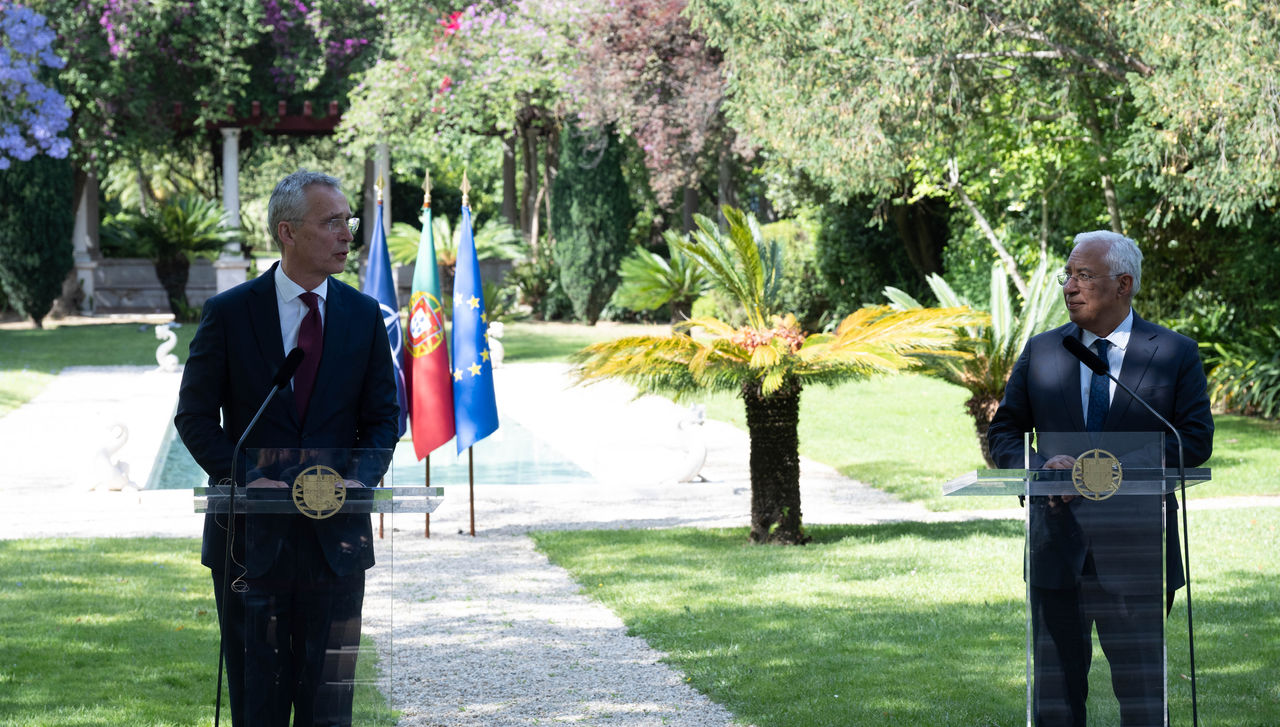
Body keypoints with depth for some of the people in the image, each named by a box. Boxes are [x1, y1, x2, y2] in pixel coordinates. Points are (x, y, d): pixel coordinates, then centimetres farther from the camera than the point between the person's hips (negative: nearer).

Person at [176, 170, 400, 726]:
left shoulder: (363, 315, 6)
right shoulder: (229, 313, -3)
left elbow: (383, 416, 9)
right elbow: (194, 417, -1)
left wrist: (359, 477, -11)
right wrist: (247, 478, -16)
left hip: (336, 530, 2)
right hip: (250, 532, -2)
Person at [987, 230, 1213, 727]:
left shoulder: (1175, 354, 1)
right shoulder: (1041, 352, 10)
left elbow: (1195, 441, -6)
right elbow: (1003, 433, 11)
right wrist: (1039, 468, -12)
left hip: (1136, 552, -2)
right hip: (1057, 547, 3)